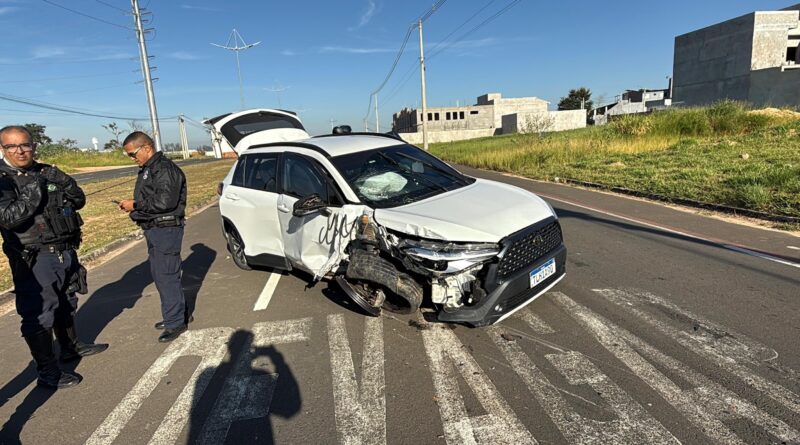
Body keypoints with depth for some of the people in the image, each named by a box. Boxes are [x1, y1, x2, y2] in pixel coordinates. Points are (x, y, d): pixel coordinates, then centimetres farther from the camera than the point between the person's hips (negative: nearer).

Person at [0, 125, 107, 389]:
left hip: (66, 252, 7)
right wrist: (33, 193, -24)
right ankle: (48, 373, 7)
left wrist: (64, 183, -10)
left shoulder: (48, 172, 7)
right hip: (34, 260, -7)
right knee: (39, 315, -4)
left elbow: (79, 201, 7)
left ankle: (71, 347, 42)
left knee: (66, 304, 22)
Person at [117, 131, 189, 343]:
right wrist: (134, 206, 4)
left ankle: (175, 322, 5)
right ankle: (177, 314, 28)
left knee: (167, 276, -5)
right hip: (153, 229, 10)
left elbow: (165, 201, -24)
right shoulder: (147, 169, 16)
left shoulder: (165, 169, -15)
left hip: (166, 229, -10)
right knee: (160, 275, 16)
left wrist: (136, 205, -15)